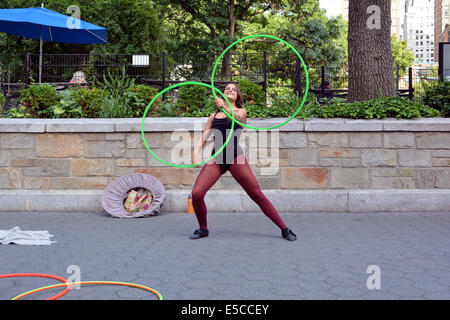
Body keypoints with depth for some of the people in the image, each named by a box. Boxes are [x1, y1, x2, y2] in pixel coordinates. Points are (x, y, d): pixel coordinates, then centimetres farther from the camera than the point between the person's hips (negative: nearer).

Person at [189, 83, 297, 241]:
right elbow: (203, 137, 14)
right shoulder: (213, 116, 20)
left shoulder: (241, 111, 10)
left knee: (257, 195, -5)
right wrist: (196, 152, -8)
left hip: (235, 157, -3)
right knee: (196, 193, -14)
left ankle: (285, 229, 4)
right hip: (216, 158, 3)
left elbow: (238, 118, -16)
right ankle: (203, 229, 8)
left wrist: (225, 108, -37)